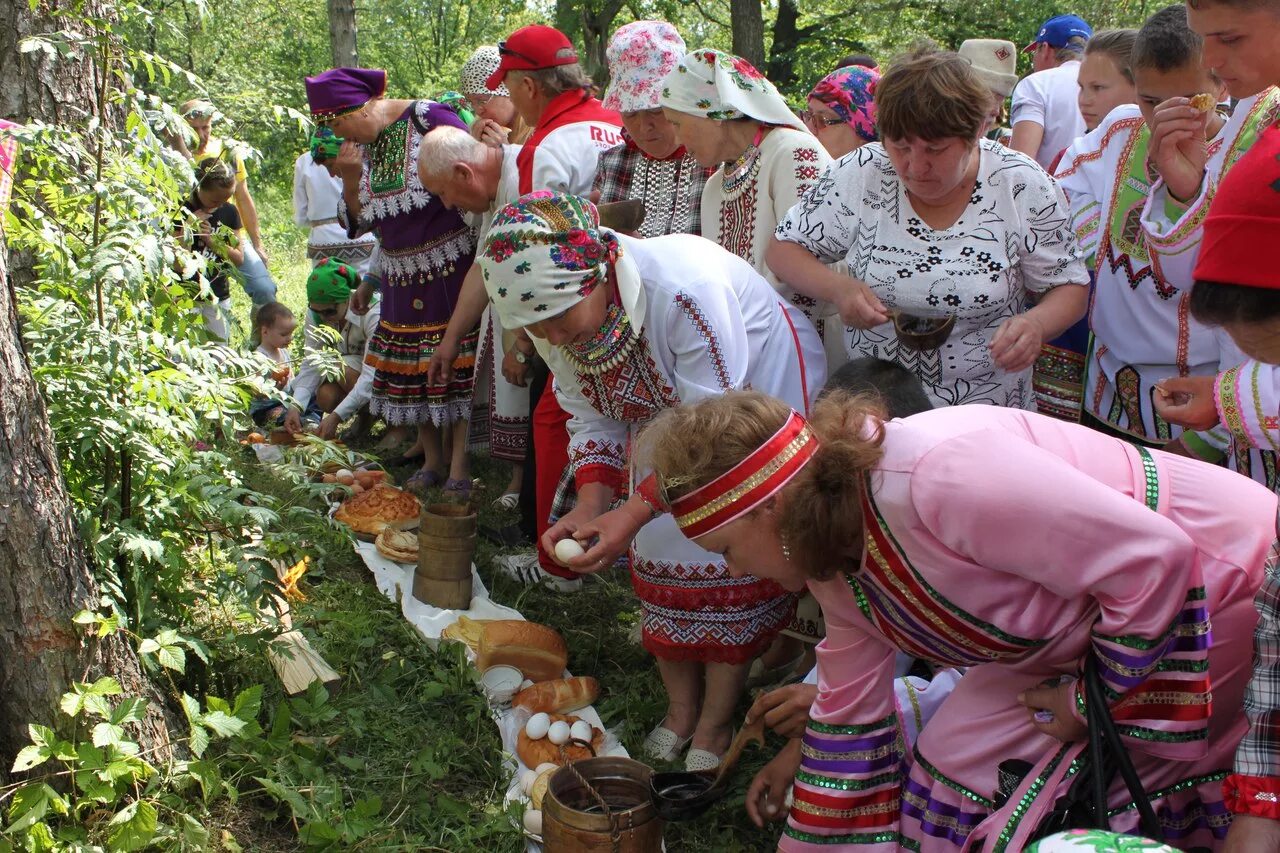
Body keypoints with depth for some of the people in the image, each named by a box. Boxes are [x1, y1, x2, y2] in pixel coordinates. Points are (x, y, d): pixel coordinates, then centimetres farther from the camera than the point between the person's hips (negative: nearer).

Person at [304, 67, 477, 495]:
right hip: (402, 274, 7)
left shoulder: (429, 118, -12)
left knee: (457, 362, -5)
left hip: (451, 267, -7)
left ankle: (459, 467, 2)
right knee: (412, 369, 10)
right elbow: (359, 221, 13)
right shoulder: (362, 146, 9)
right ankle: (431, 461, 23)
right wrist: (350, 178, -5)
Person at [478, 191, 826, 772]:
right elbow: (593, 419, -6)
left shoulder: (685, 287, -40)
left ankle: (715, 725, 7)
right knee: (661, 554, 4)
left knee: (732, 561, -8)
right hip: (666, 412, 6)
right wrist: (589, 507, -23)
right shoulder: (553, 311, -17)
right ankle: (680, 709, 20)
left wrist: (631, 515, -39)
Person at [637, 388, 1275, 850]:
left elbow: (1153, 558, -30)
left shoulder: (937, 475, -34)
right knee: (950, 769, 4)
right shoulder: (837, 557, -3)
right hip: (1089, 627, 8)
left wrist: (1093, 697, -16)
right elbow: (850, 716, 10)